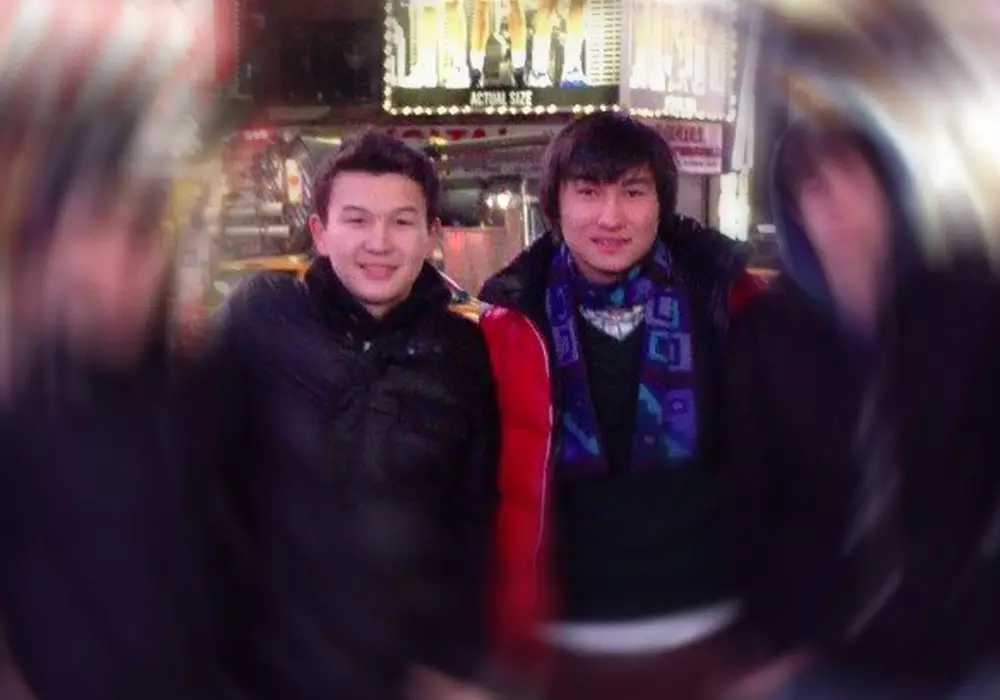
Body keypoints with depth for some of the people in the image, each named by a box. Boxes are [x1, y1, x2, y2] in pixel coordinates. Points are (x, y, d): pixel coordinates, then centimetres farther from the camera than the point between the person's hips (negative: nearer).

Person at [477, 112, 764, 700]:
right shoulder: (518, 320, -7)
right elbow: (516, 489, -4)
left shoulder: (722, 293, -6)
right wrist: (519, 633, -6)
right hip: (575, 640, -1)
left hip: (708, 629, 1)